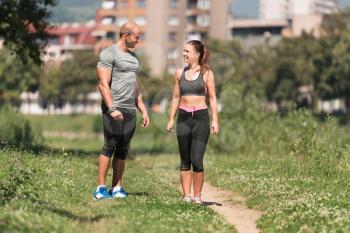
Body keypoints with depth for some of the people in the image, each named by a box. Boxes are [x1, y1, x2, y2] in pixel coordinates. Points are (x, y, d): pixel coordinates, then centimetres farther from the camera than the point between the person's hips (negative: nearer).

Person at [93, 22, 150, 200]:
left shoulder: (133, 57, 20)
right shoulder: (109, 54, -5)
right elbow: (103, 84, -12)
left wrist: (143, 111, 19)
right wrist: (112, 109, -21)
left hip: (130, 111, 7)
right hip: (114, 109, -7)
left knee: (123, 150, 5)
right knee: (109, 147, -9)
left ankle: (116, 188, 7)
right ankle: (101, 189, -8)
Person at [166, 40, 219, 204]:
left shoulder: (206, 74, 1)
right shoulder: (179, 73, 9)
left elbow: (212, 98, 2)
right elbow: (176, 98, 15)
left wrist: (215, 120, -6)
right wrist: (171, 119, 9)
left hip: (201, 118, -3)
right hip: (183, 118, 3)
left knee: (197, 160, -9)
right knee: (185, 161, 5)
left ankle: (197, 195, 2)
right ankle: (186, 195, 11)